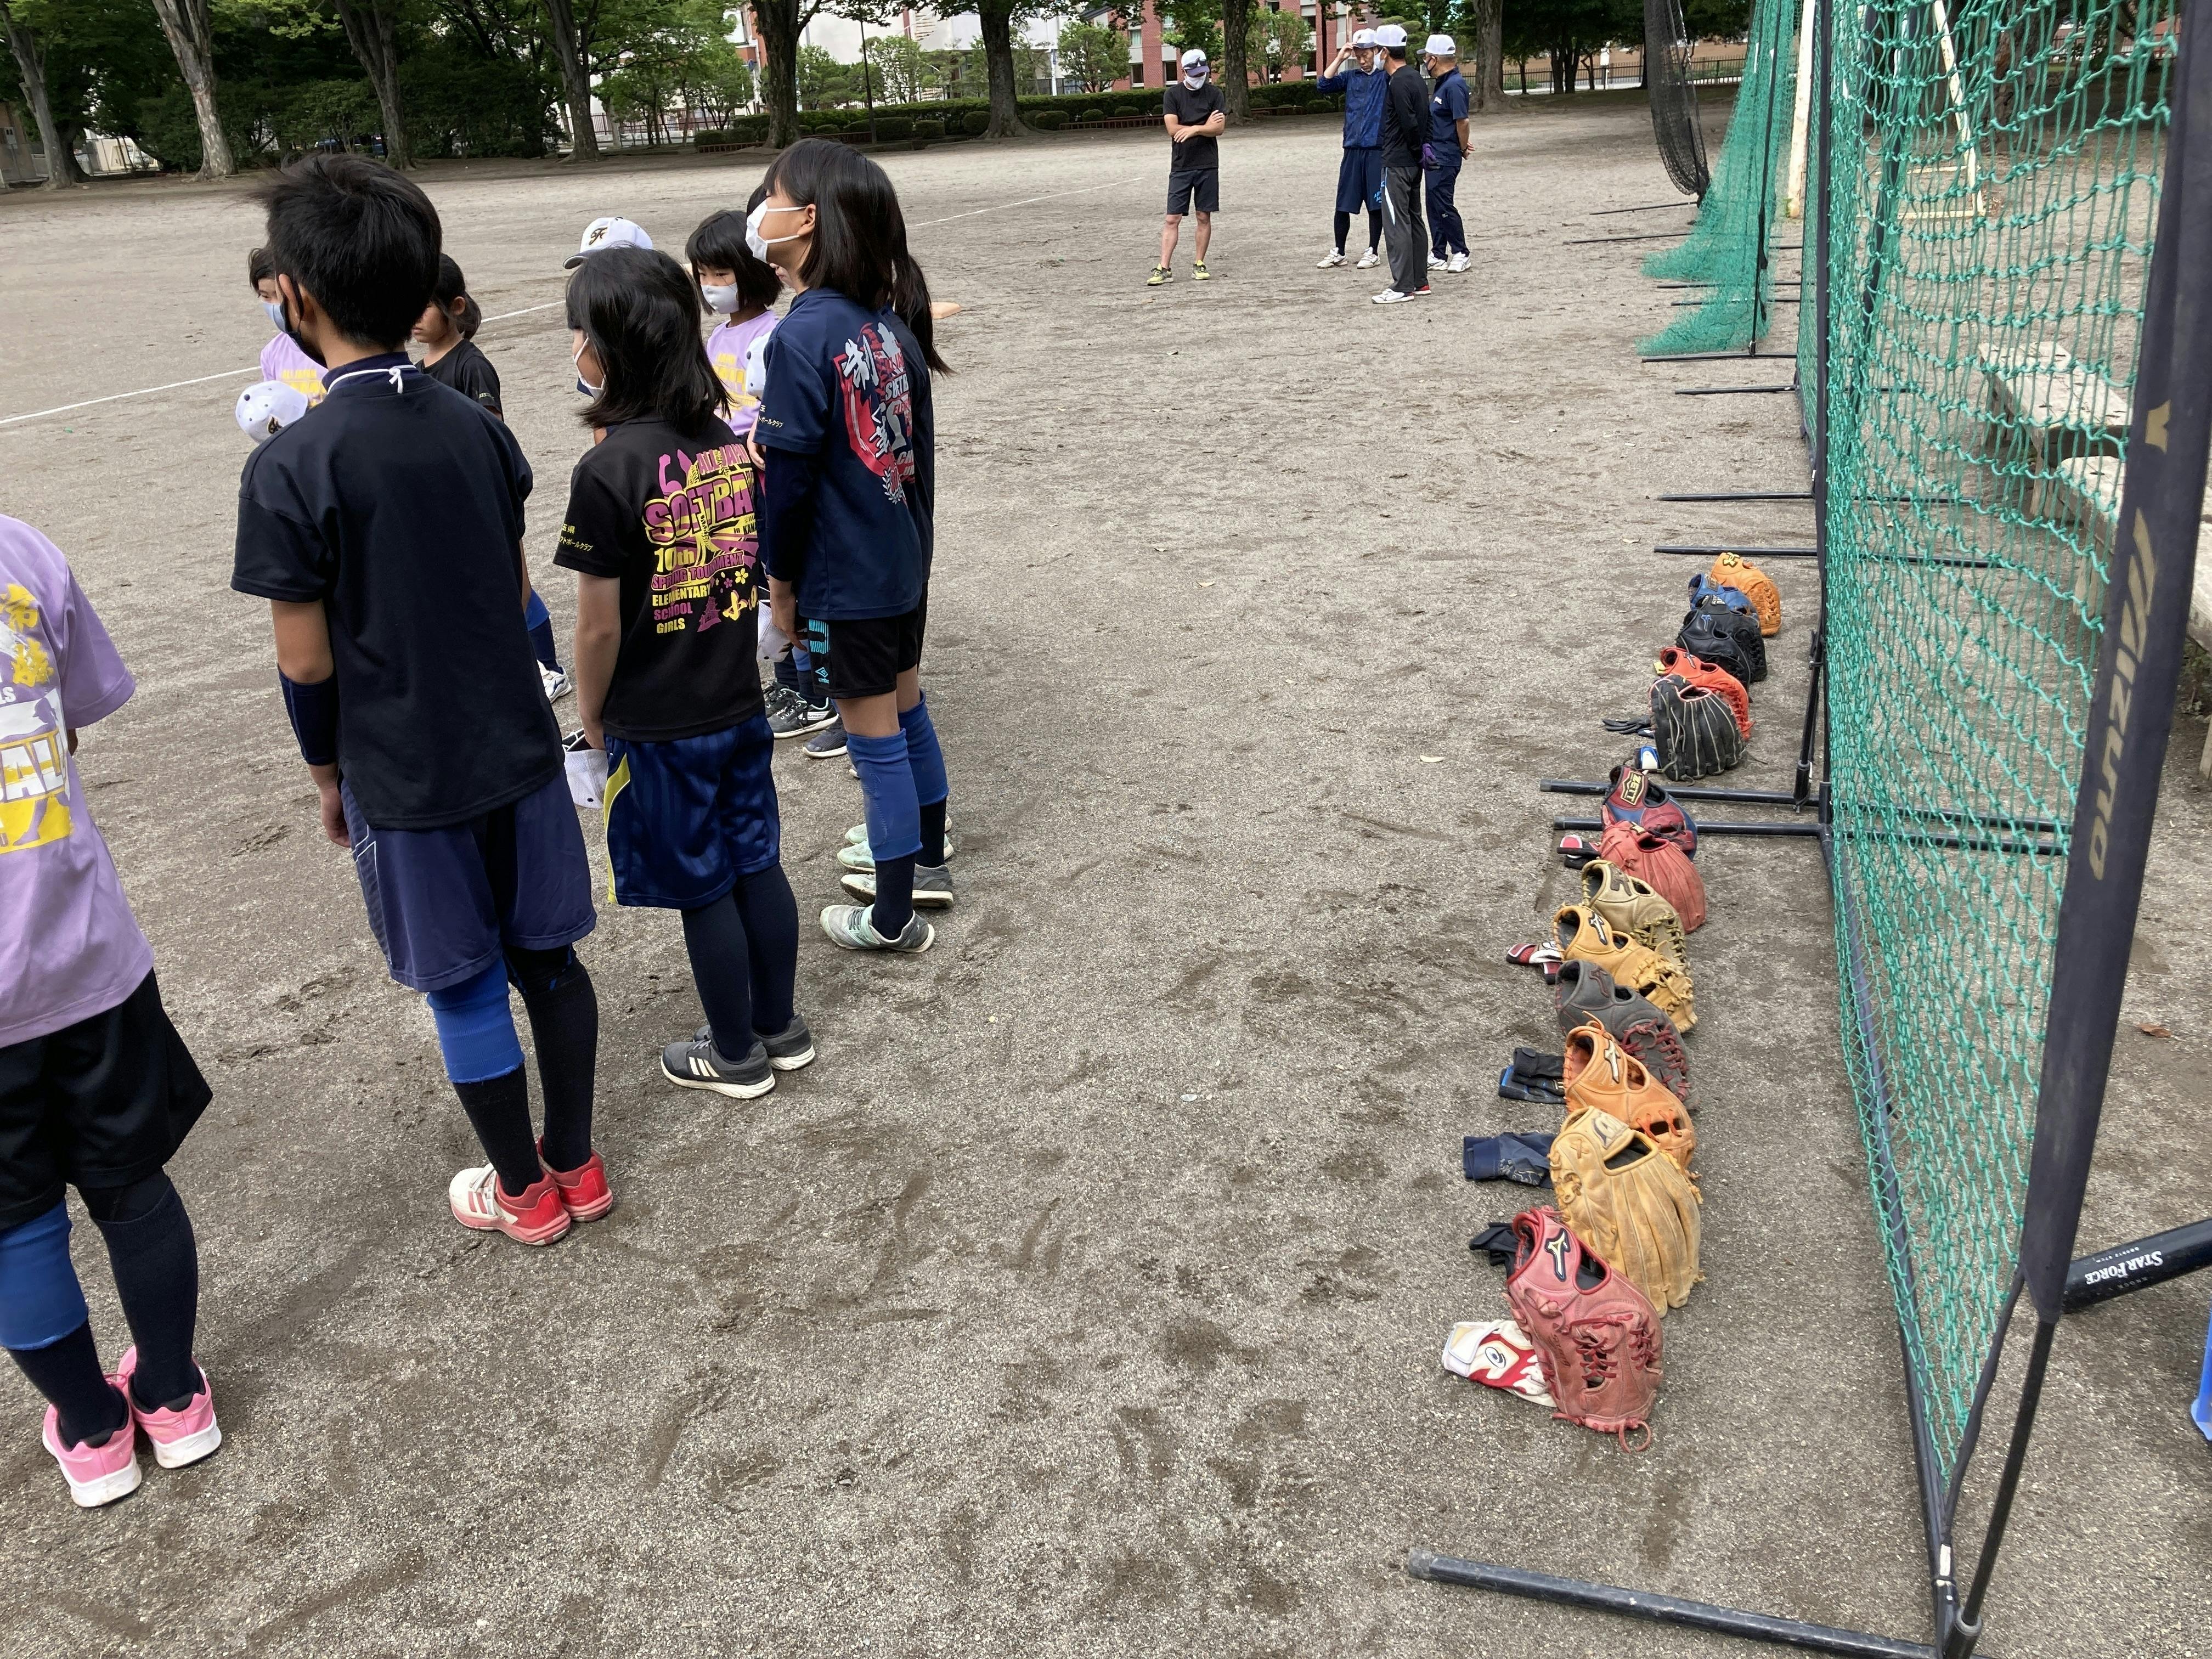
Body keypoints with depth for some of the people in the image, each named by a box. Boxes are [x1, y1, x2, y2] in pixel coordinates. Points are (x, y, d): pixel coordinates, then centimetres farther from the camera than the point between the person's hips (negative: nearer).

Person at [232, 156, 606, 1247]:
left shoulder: (291, 469, -17)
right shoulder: (478, 428, -1)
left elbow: (305, 662, -13)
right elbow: (516, 591, 7)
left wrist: (327, 772, 3)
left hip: (405, 777, -5)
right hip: (518, 747, 5)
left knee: (463, 988, 11)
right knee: (545, 955, 16)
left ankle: (525, 1192, 27)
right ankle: (575, 1163, 30)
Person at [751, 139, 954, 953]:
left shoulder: (802, 338, -22)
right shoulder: (890, 320, 1)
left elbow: (790, 476, -19)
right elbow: (918, 446, 8)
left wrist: (781, 578, -6)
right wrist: (916, 543, 18)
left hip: (848, 580, -7)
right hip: (905, 563, 8)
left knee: (874, 739, 4)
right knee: (907, 710, 21)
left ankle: (893, 917, 19)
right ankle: (925, 863, 38)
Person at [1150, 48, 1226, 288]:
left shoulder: (1214, 93, 4)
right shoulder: (1173, 94, 2)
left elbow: (1219, 128, -6)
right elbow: (1173, 129, -8)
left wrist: (1193, 129, -16)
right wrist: (1205, 127, -5)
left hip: (1207, 165, 1)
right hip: (1180, 166, -1)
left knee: (1204, 217, 4)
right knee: (1172, 219, -4)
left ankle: (1199, 264, 14)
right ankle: (1164, 268, -5)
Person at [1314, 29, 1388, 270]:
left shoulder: (1386, 76, 2)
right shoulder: (1350, 77, 10)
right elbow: (1323, 86, 0)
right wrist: (1340, 59, -5)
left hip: (1378, 150, -3)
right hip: (1352, 150, 3)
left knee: (1376, 204, 3)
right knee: (1343, 204, 5)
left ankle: (1373, 252, 13)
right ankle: (1338, 253, 15)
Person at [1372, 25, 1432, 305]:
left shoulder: (1398, 83, -17)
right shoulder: (1416, 77, 13)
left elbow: (1409, 123, -21)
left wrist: (1417, 150, -7)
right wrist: (1421, 149, 13)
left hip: (1397, 163, -10)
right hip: (1414, 163, 10)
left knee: (1396, 224, -7)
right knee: (1414, 221, 13)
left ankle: (1403, 286, -7)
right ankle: (1419, 281, 17)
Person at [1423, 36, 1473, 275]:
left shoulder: (1454, 85, -17)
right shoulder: (1442, 83, 14)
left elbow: (1462, 121, -21)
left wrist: (1462, 149, -9)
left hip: (1445, 158, -10)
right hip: (1434, 156, 10)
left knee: (1442, 205, -6)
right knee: (1434, 206, 12)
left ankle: (1460, 253, 3)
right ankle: (1438, 256, 19)